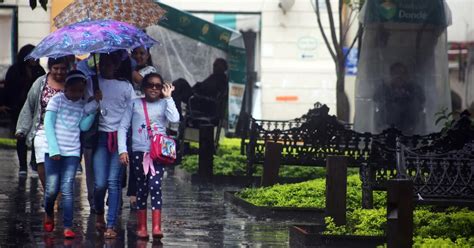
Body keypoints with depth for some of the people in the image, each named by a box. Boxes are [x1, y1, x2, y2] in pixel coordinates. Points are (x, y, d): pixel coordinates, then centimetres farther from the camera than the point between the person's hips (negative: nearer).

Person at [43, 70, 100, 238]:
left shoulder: (82, 105, 10)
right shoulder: (57, 99, 0)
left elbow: (84, 126, -4)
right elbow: (48, 124, -5)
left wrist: (94, 105, -9)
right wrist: (54, 149, -14)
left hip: (72, 152, 2)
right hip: (53, 150, -2)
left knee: (67, 189, -7)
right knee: (52, 188, -3)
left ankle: (67, 227, -8)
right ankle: (48, 213, 27)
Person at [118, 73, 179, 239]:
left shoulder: (163, 104, 6)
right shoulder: (135, 104, 7)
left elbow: (175, 119, -13)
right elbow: (123, 127, 6)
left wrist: (168, 97, -7)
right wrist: (122, 150, -4)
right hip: (139, 152, 1)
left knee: (155, 187, -14)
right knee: (142, 189, 6)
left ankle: (156, 227, -18)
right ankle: (141, 227, 13)